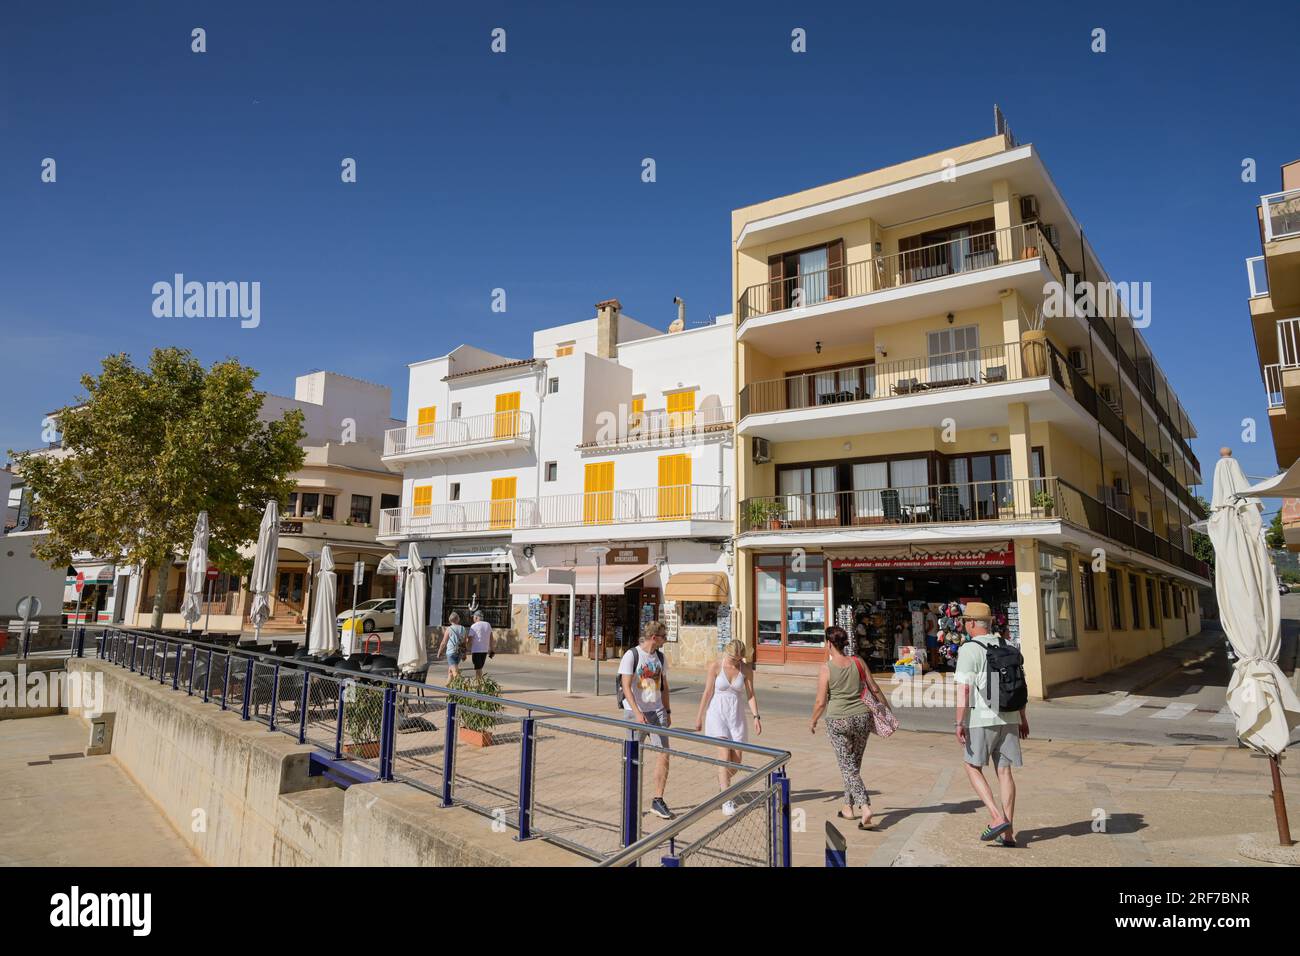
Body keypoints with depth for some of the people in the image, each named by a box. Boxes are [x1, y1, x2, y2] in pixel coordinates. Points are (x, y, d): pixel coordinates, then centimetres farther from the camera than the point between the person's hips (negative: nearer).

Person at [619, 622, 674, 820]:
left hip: (657, 711, 5)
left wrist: (667, 711, 17)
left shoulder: (660, 656, 10)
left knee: (664, 753, -3)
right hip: (636, 712, -5)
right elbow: (626, 687, -14)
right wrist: (637, 713, -22)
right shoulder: (631, 655, -10)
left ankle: (658, 801, 7)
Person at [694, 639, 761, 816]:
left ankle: (722, 783, 35)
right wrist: (699, 717, 2)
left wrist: (756, 716, -10)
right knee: (725, 756, -14)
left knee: (736, 761, 4)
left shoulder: (746, 669, -2)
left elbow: (750, 695, 1)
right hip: (717, 713, -3)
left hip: (736, 715, 3)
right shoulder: (715, 667, -9)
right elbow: (707, 693, -4)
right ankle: (726, 801, -8)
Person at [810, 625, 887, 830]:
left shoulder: (826, 668, -11)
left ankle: (865, 807, -11)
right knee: (854, 765, 19)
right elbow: (875, 689, 7)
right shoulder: (858, 663, -1)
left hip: (837, 722, -4)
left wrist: (813, 721, 8)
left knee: (848, 768, 4)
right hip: (862, 718, 4)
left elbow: (821, 702, -9)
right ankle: (848, 807, 29)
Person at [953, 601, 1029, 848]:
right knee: (1004, 772, 10)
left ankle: (997, 818, -3)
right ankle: (1008, 832, 12)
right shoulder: (1008, 648, 8)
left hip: (981, 719, -6)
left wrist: (959, 723, -15)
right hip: (1009, 718, 6)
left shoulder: (969, 650, -13)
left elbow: (964, 689, -18)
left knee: (972, 767, 10)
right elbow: (1021, 686, 13)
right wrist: (1023, 719, 22)